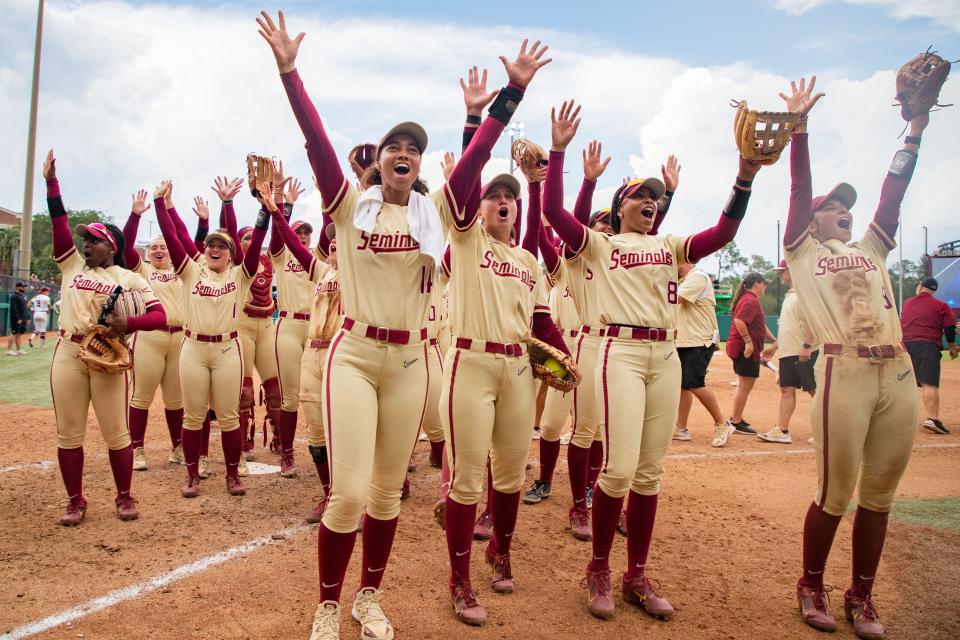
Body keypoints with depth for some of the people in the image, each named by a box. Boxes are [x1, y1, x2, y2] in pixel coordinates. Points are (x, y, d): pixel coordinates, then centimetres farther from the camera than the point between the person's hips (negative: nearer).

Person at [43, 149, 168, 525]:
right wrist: (51, 180, 0)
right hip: (68, 354, 3)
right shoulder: (73, 266, 12)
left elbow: (160, 316, -8)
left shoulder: (129, 279, 2)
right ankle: (75, 501, 20)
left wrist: (127, 324, -24)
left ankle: (124, 497, 17)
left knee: (116, 433, 2)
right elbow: (59, 223, 5)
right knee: (68, 434, 7)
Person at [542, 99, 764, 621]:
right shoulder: (600, 244, 8)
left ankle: (637, 576, 19)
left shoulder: (670, 246, 18)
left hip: (666, 356, 5)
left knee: (649, 473, 7)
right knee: (619, 469, -12)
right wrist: (559, 151, -11)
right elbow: (554, 211, -5)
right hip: (621, 352, -4)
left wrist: (744, 178, -7)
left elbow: (723, 233, 4)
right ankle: (598, 571, 9)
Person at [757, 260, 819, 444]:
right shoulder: (789, 295, 19)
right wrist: (775, 345, 26)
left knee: (815, 391, -4)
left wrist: (807, 346, -26)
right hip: (787, 353, 10)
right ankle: (782, 430, 8)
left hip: (805, 353, -10)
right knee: (787, 389, 7)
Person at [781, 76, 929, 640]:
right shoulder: (803, 252, 9)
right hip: (845, 374, -5)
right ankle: (812, 587, 22)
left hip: (899, 374, 5)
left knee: (879, 493, 11)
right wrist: (799, 124, -2)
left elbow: (895, 190, 17)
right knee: (835, 493, 2)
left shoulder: (872, 250, 22)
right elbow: (800, 188, 1)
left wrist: (916, 128, 14)